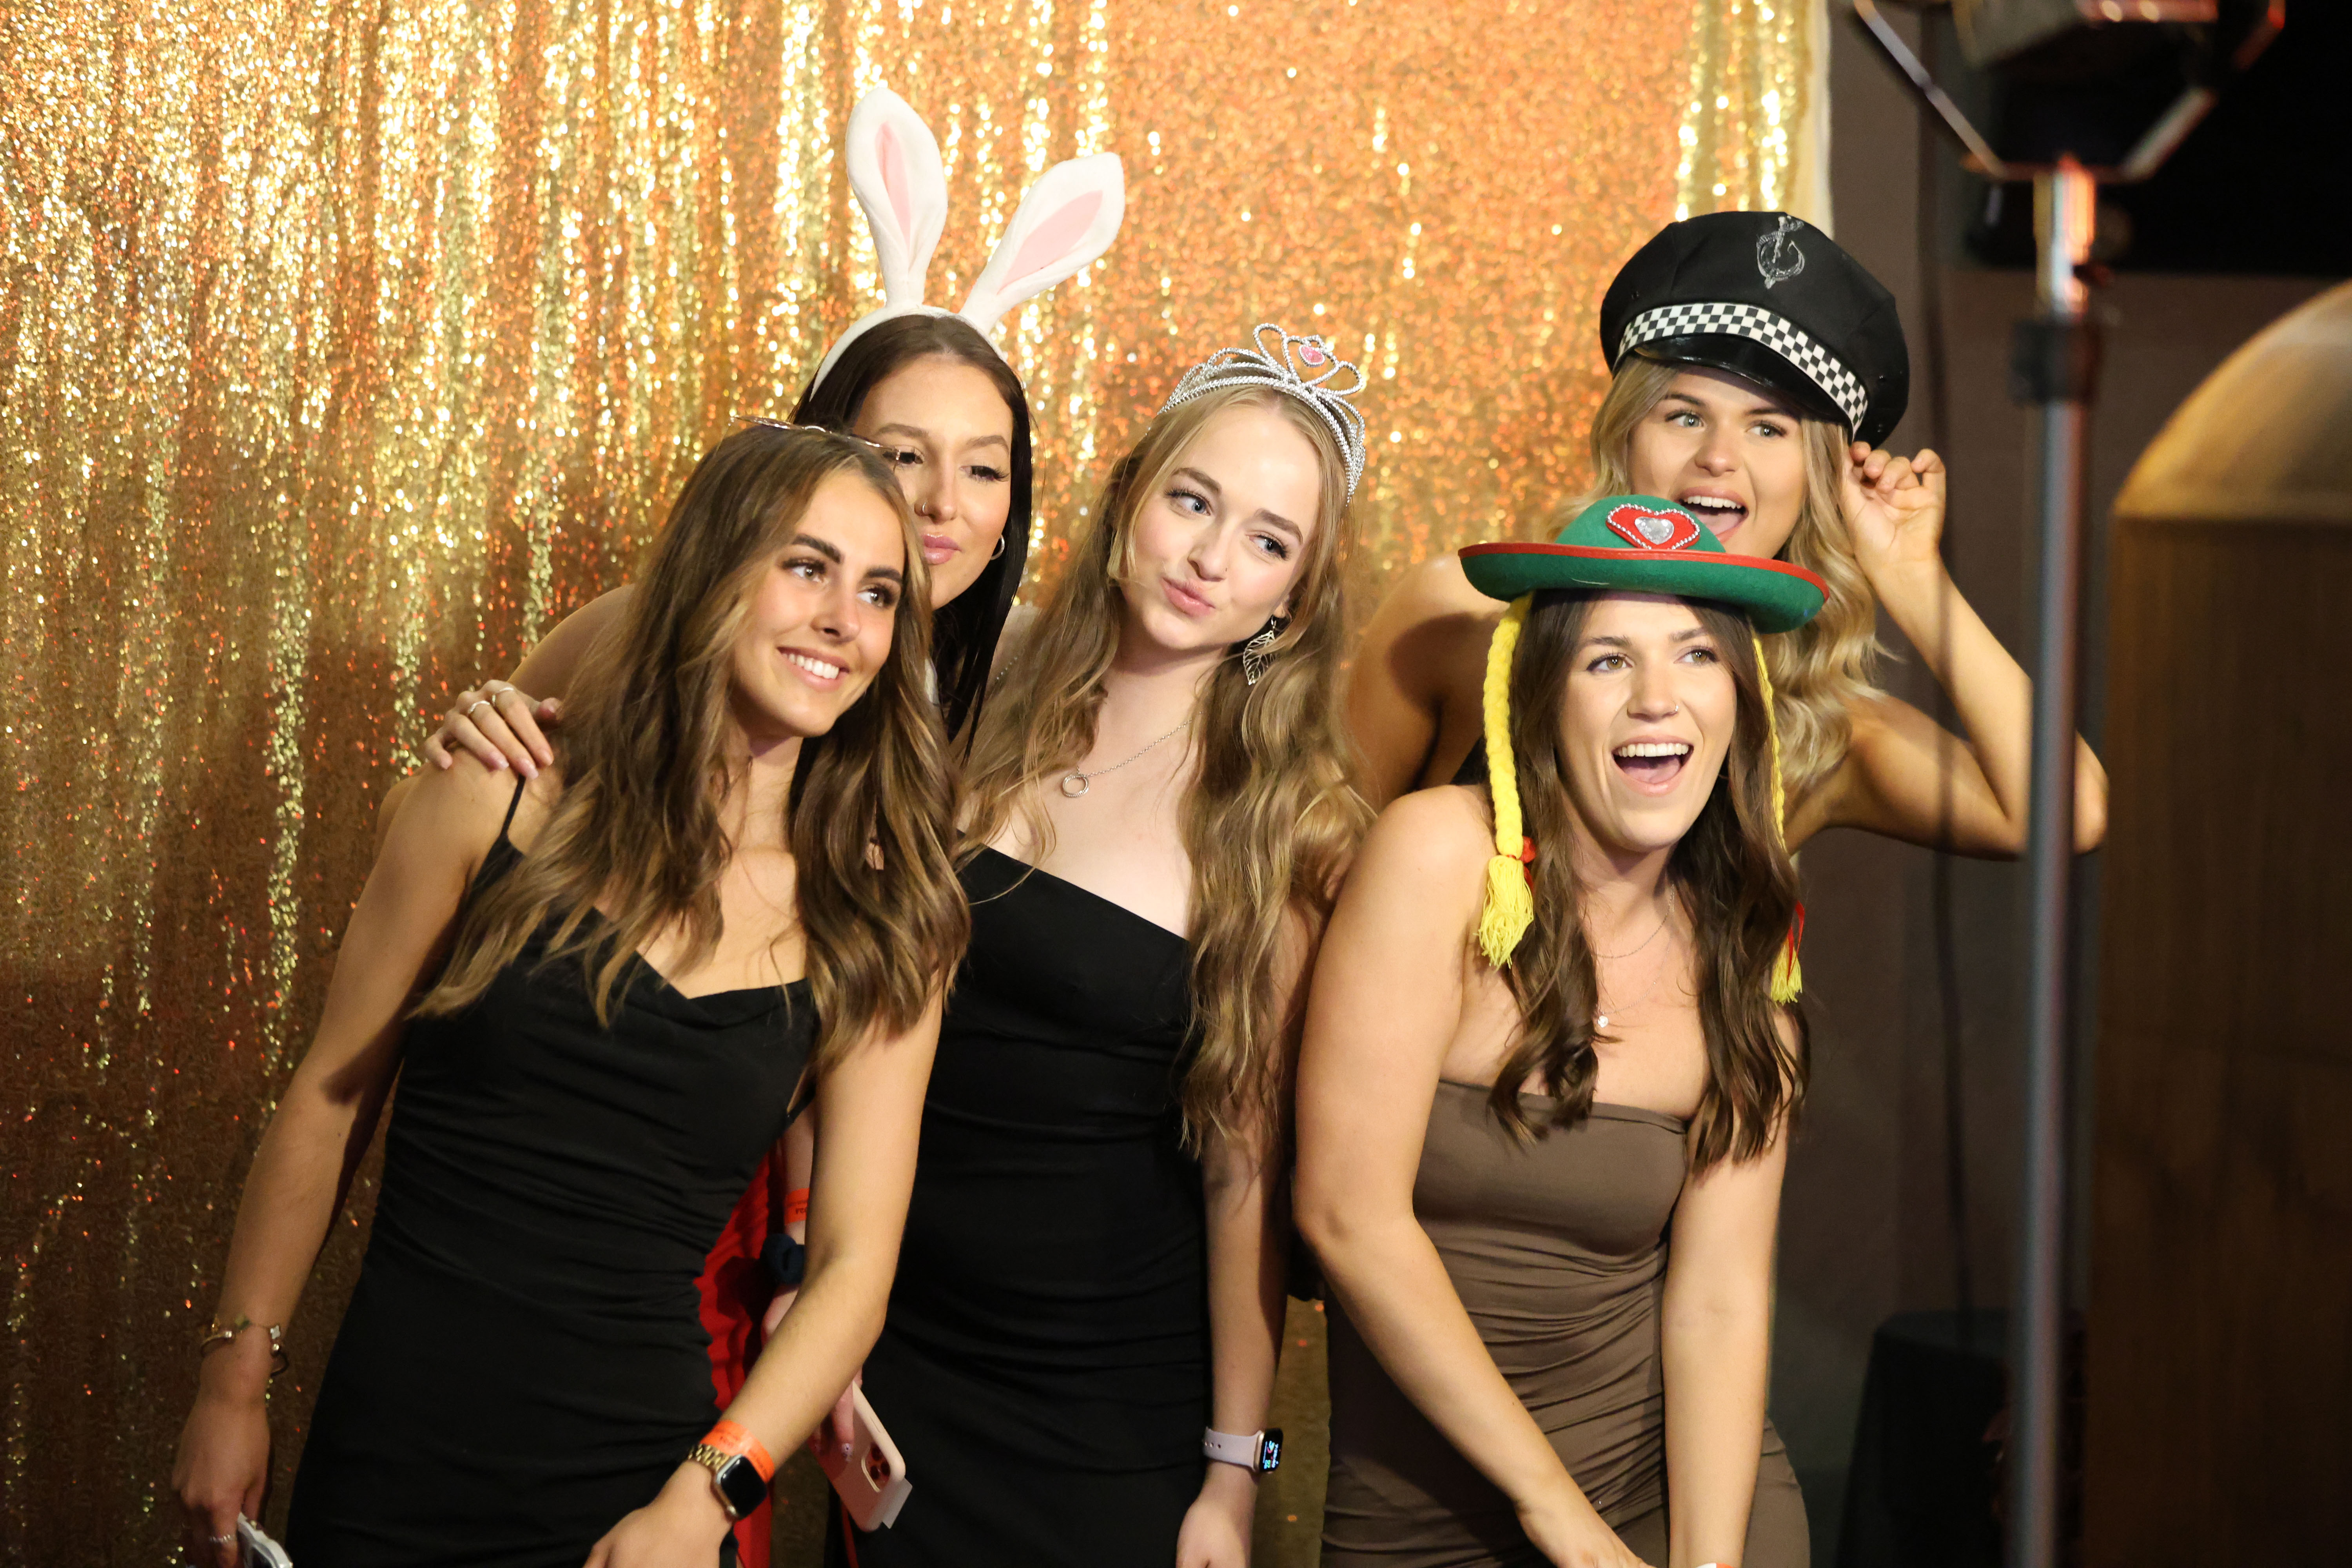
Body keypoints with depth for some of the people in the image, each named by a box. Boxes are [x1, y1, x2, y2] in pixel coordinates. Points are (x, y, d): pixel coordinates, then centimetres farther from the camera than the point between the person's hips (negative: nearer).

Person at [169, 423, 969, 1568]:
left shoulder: (882, 929, 0)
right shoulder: (501, 809, -2)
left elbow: (853, 1265, -3)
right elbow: (329, 1101, 4)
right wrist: (233, 1384, 5)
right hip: (393, 1464, 0)